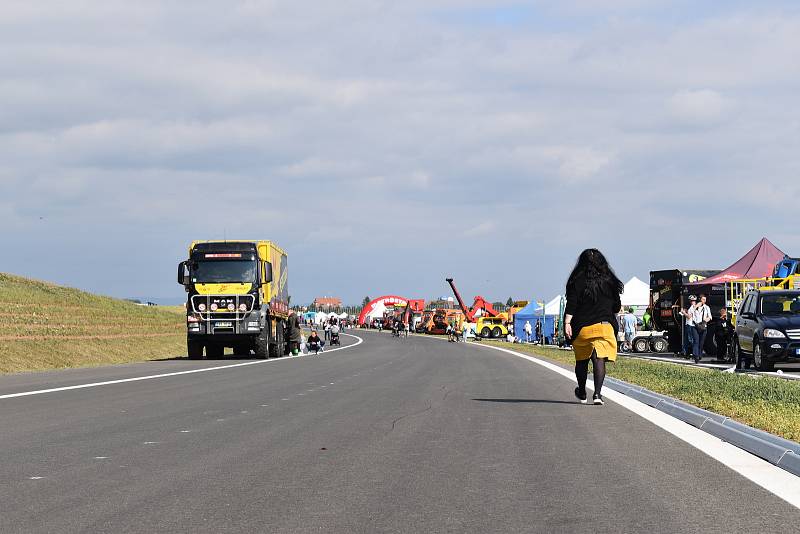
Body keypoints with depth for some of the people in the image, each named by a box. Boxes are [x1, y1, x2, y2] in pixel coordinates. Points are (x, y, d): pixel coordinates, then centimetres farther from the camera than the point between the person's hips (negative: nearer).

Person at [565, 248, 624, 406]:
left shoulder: (577, 281, -1)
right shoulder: (609, 281, 5)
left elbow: (571, 304, -9)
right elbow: (617, 306, 11)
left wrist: (567, 323, -11)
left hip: (582, 327, 0)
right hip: (604, 326, 0)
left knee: (581, 360, 15)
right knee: (599, 359, -6)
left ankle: (582, 393, 29)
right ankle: (597, 393, -21)